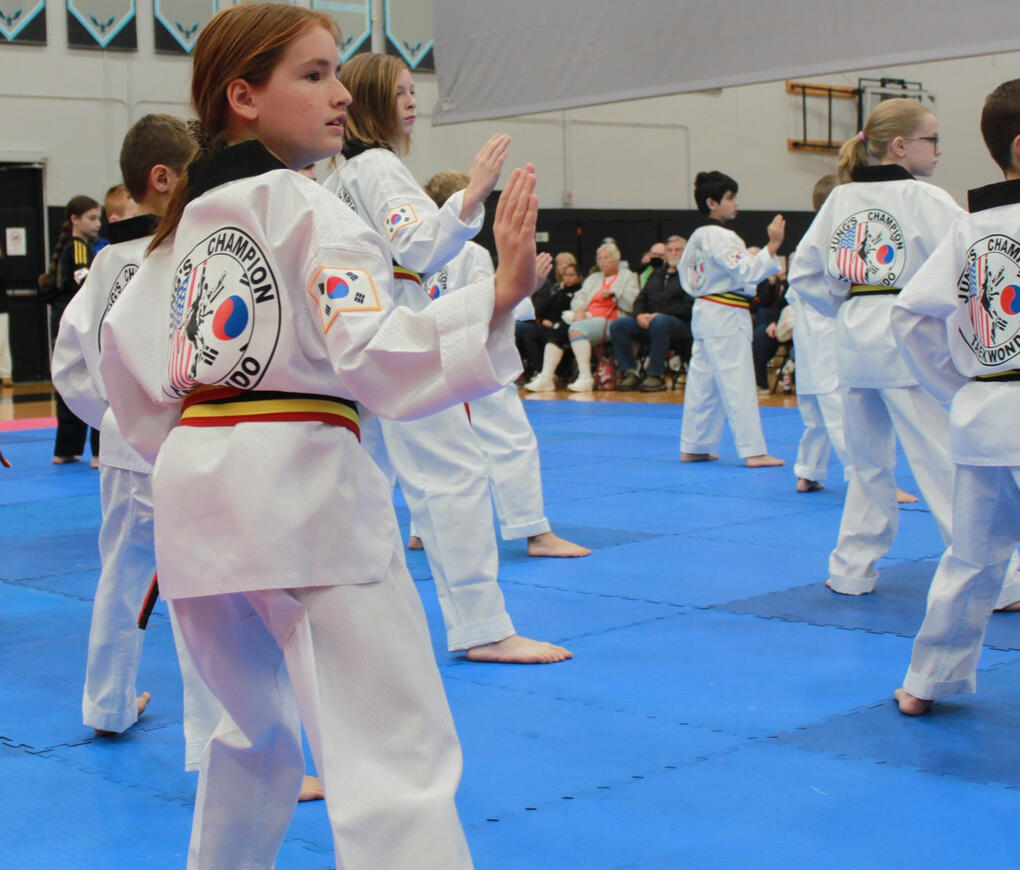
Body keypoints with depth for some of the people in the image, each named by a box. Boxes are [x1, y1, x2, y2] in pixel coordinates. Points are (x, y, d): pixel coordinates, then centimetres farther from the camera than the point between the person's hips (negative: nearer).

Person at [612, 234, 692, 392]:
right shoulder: (657, 274, 26)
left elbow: (688, 307, -10)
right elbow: (640, 299, 22)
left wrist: (660, 314, -18)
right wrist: (639, 315, -2)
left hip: (681, 324, -6)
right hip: (648, 320, 6)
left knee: (659, 322, -40)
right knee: (617, 324, -15)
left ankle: (655, 375, -33)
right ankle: (630, 373, -16)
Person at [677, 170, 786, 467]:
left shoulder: (697, 236, 13)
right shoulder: (721, 237, -16)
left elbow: (685, 273, 21)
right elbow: (748, 272, -23)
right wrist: (773, 244, -25)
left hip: (704, 310, 10)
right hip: (726, 317, -10)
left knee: (703, 383, 13)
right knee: (738, 384, -9)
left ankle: (693, 448, 18)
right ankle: (754, 451, -8)